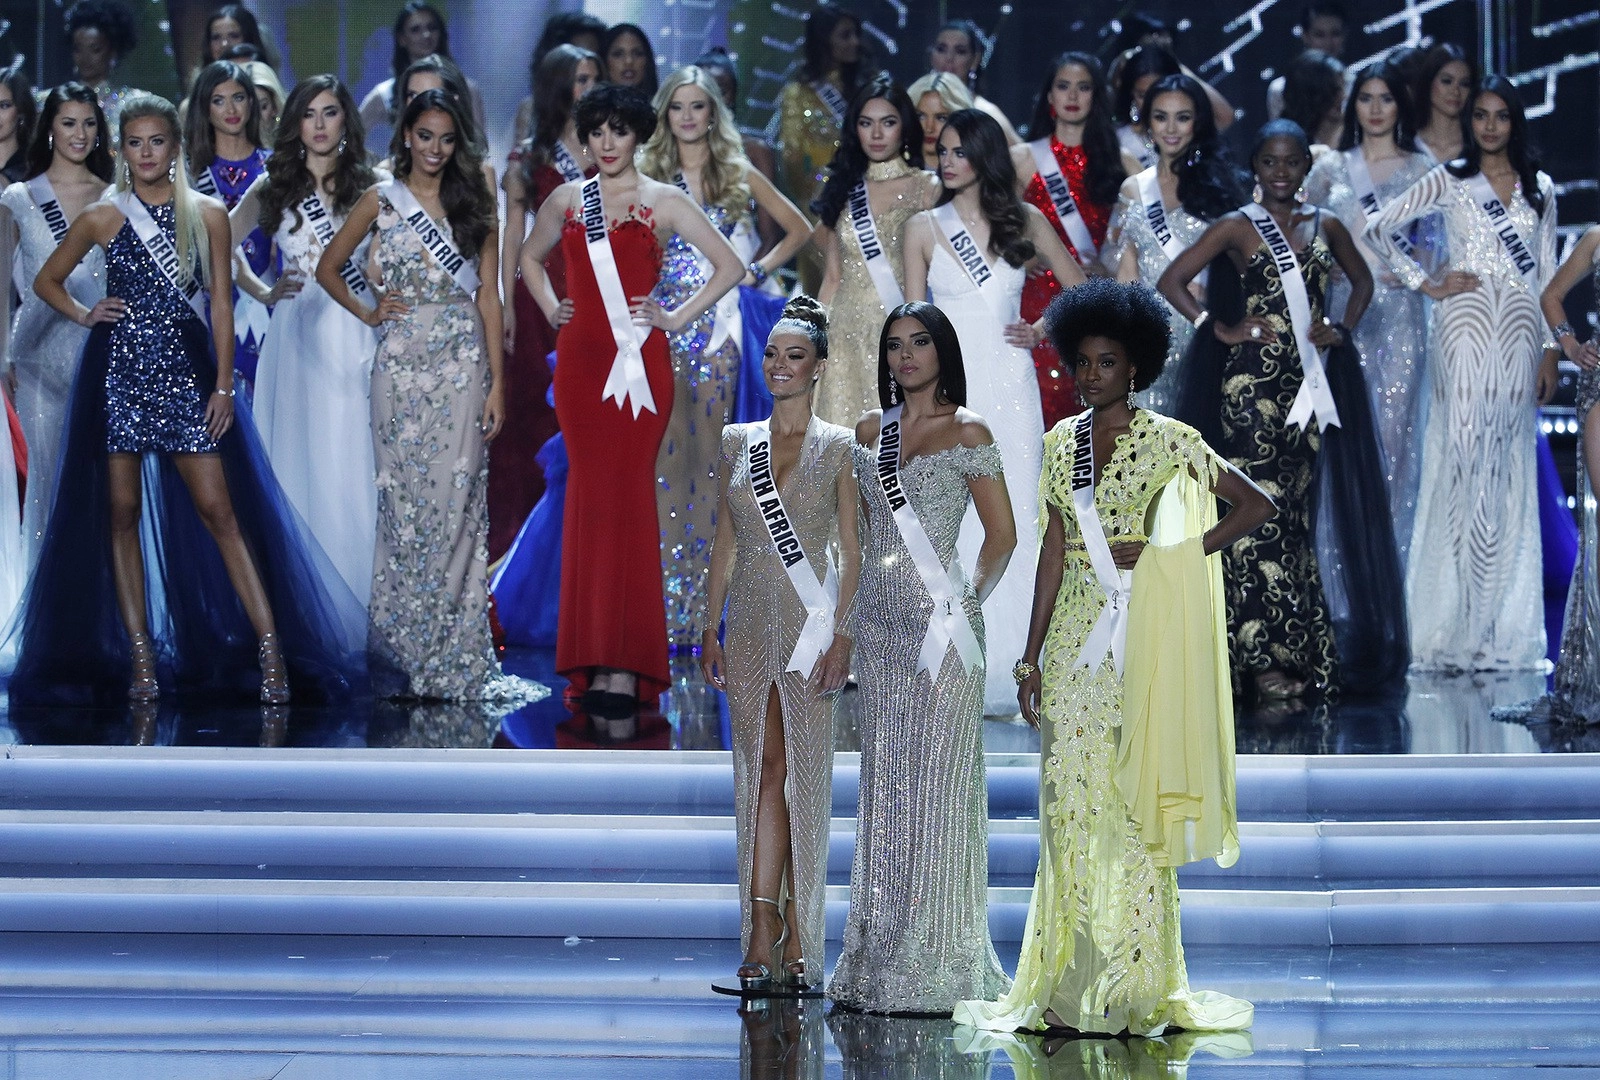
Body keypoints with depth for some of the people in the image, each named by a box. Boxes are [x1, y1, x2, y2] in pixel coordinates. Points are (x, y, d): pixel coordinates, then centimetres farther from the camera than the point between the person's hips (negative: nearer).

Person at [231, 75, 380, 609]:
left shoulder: (368, 186, 6)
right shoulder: (274, 187, 9)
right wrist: (263, 293, -3)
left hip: (356, 331, -1)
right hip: (297, 330, 1)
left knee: (353, 460, -3)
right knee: (299, 456, 3)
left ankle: (356, 596, 4)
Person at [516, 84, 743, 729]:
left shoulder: (663, 202, 2)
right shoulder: (566, 200, 12)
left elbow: (729, 265, 4)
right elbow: (530, 257, 29)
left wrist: (679, 317, -1)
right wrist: (550, 309, 15)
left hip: (640, 361, -3)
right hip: (580, 358, 3)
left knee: (628, 494, -8)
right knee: (589, 495, 0)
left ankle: (623, 670, -11)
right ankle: (599, 663, 3)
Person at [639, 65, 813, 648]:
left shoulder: (739, 175, 8)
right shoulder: (647, 177, 8)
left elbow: (799, 228, 15)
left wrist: (760, 270, 4)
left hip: (718, 326, 0)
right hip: (661, 322, 0)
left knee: (710, 450, 0)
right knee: (665, 451, -4)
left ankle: (703, 608, 4)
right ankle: (664, 601, -1)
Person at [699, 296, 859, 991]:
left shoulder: (838, 447, 0)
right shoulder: (737, 442, 10)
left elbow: (853, 552, -4)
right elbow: (725, 543, 13)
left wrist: (842, 636, -12)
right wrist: (709, 629, 7)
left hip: (810, 622, -3)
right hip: (750, 623, 3)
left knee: (804, 776, -2)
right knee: (763, 773, 0)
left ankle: (795, 935, 3)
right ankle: (763, 934, -3)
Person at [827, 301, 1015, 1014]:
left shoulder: (968, 433, -2)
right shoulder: (870, 432, 13)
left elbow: (1002, 533, -1)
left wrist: (972, 595, -10)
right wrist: (845, 617, 9)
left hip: (939, 615, -6)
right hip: (879, 620, 6)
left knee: (935, 780, -6)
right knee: (884, 781, 7)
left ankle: (936, 967, -2)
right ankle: (880, 964, 10)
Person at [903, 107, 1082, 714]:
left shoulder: (1025, 222, 7)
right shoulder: (925, 228, 5)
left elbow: (1081, 291, 15)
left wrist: (1042, 332, 1)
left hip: (1010, 387, 1)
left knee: (1014, 524, -1)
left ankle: (1010, 670, 4)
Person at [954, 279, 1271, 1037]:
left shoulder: (1167, 441, -3)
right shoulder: (1060, 442, 11)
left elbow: (1255, 505, -3)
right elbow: (1054, 549, 11)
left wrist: (1169, 559, -10)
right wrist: (1031, 656, 7)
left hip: (1138, 634, -5)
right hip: (1073, 637, 5)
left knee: (1131, 802, -4)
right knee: (1070, 804, 3)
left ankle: (1135, 988, 2)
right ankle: (1070, 987, 7)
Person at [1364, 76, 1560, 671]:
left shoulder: (1539, 189, 13)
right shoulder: (1449, 181, 4)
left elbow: (1547, 275, 13)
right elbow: (1378, 229, 1)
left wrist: (1551, 348, 7)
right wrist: (1425, 283, -3)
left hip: (1521, 331, 3)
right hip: (1466, 325, -3)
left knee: (1509, 464, 3)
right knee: (1465, 455, -8)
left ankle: (1502, 624, 7)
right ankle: (1458, 626, -7)